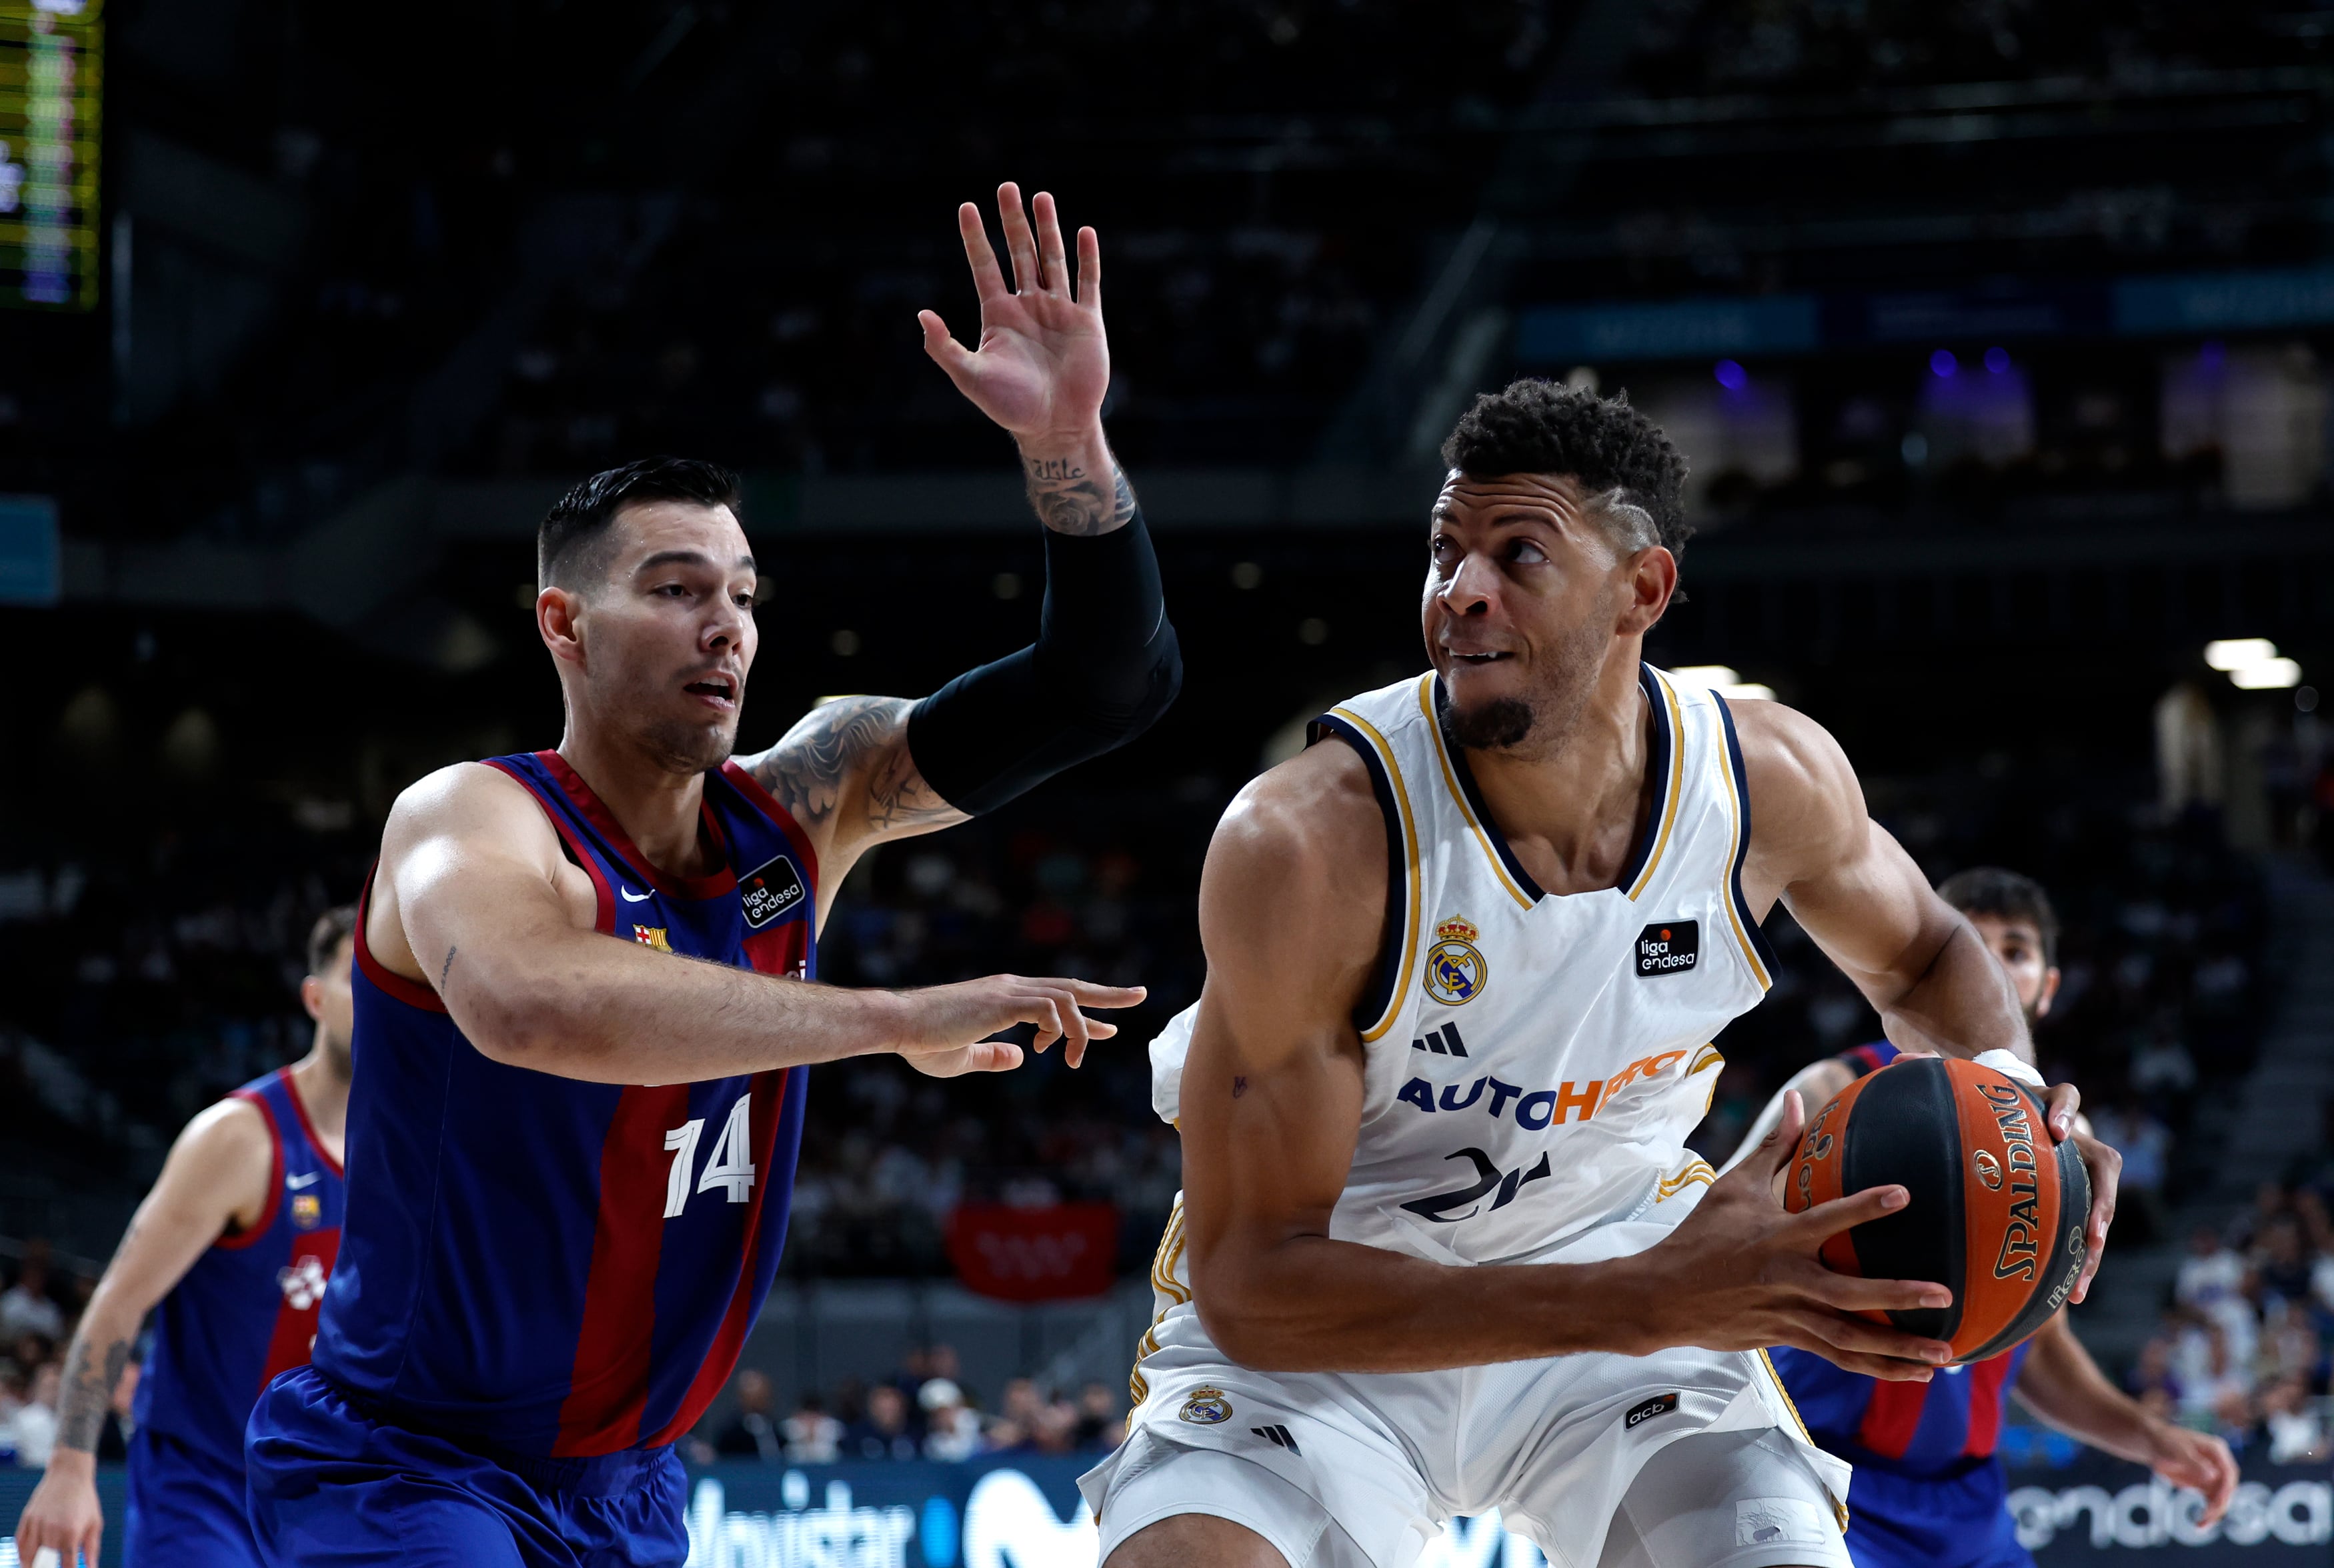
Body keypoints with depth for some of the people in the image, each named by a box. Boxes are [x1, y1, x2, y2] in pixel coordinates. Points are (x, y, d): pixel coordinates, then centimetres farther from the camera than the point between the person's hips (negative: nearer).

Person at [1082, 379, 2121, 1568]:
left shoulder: (1775, 780, -14)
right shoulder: (1308, 844, -29)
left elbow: (1919, 954, 11)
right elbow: (1250, 1280, -28)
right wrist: (1644, 1306, -38)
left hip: (1622, 1262, 4)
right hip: (1316, 1327, -4)